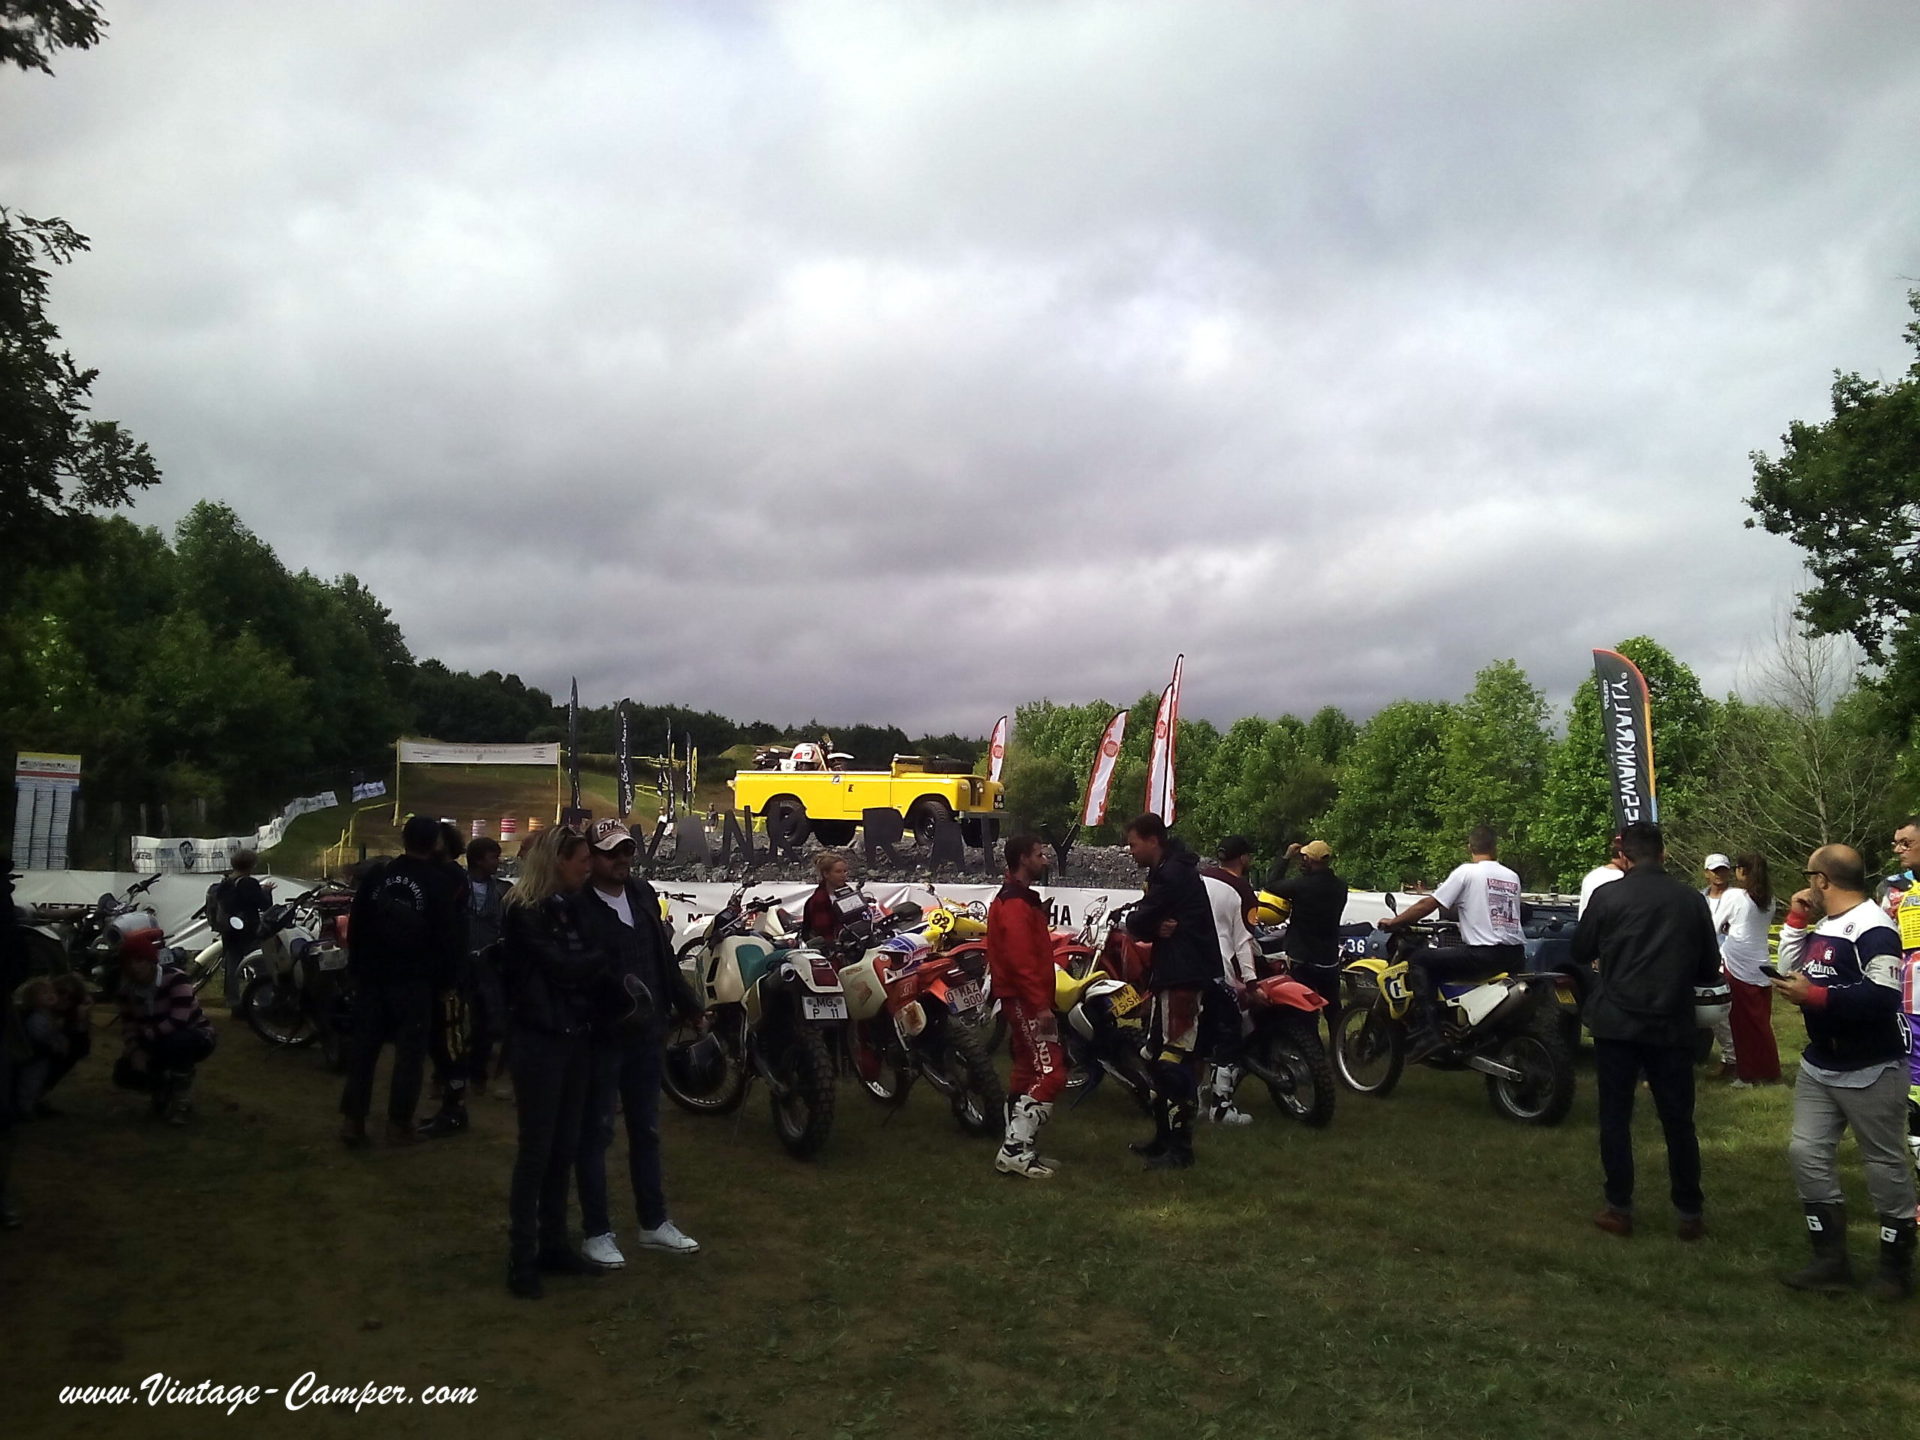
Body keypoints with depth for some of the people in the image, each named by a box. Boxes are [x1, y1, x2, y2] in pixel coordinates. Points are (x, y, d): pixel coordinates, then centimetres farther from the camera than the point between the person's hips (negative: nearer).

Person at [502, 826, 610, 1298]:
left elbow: (586, 964, 10)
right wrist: (607, 959, -5)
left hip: (575, 1036, 7)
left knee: (565, 1147, 12)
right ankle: (521, 1257, 9)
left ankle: (554, 1245, 23)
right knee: (536, 1149, -1)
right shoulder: (524, 911, -12)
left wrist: (595, 964, -9)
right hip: (539, 1040, -7)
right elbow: (560, 966, -18)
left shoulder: (572, 905, 11)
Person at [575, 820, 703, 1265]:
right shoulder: (578, 906, -15)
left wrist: (686, 1004, 18)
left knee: (646, 1130, 17)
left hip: (646, 1032, 7)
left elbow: (663, 955, 14)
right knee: (596, 1134, 7)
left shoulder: (643, 893, 6)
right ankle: (596, 1233, 20)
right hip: (600, 1038, -7)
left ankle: (654, 1223, 30)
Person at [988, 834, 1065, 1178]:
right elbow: (1020, 959, -24)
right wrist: (1040, 1004, -27)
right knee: (1050, 1074, -13)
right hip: (1026, 1000, -11)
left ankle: (1018, 1149, 19)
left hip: (1025, 1000, 11)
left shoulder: (1020, 899, 19)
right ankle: (1015, 1150, -12)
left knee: (1028, 1073, 14)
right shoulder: (1016, 904, -16)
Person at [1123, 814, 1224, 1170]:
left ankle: (1180, 1147, -7)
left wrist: (1151, 926, 2)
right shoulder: (1168, 871, 18)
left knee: (1174, 1060, -10)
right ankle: (1164, 1136, 25)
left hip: (1184, 975, -11)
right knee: (1159, 1054, 16)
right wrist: (1156, 927, -10)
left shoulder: (1172, 874, -16)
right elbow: (1141, 921, 10)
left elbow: (1136, 923, -18)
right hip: (1171, 971, 11)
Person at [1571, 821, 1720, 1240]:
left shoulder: (1607, 895, -8)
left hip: (1616, 1022, -2)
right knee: (1678, 1122, 12)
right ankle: (1691, 1214, 19)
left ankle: (1620, 1210, 12)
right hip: (1672, 1025, 2)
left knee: (1615, 1117, 8)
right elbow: (1709, 969, 5)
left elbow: (1580, 953, 3)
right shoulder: (1691, 900, -2)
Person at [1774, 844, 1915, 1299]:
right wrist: (1796, 919, 7)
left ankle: (1897, 1268, 22)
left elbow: (1883, 998, -28)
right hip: (1818, 1065, 9)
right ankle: (1831, 1260, 15)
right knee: (1807, 1152, 6)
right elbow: (1792, 972, 12)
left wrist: (1814, 996, -26)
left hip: (1869, 1071, -9)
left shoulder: (1872, 928, -20)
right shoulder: (1824, 925, 10)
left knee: (1885, 1163, 6)